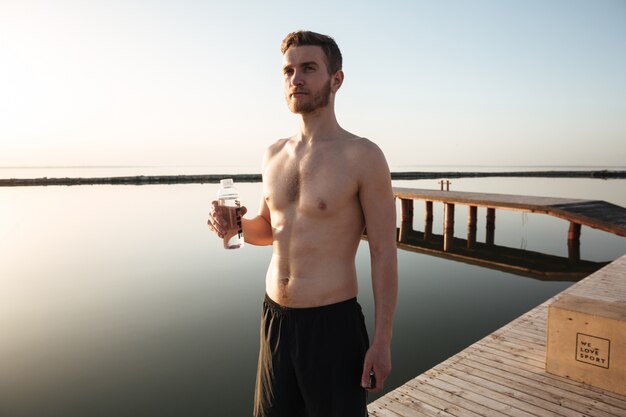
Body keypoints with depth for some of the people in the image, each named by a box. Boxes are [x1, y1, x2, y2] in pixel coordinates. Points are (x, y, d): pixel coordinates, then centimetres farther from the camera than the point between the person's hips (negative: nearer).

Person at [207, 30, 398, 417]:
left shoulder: (363, 156, -12)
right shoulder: (274, 155, 5)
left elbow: (384, 252, -11)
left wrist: (382, 341, -10)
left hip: (332, 323, -5)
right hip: (275, 317, 6)